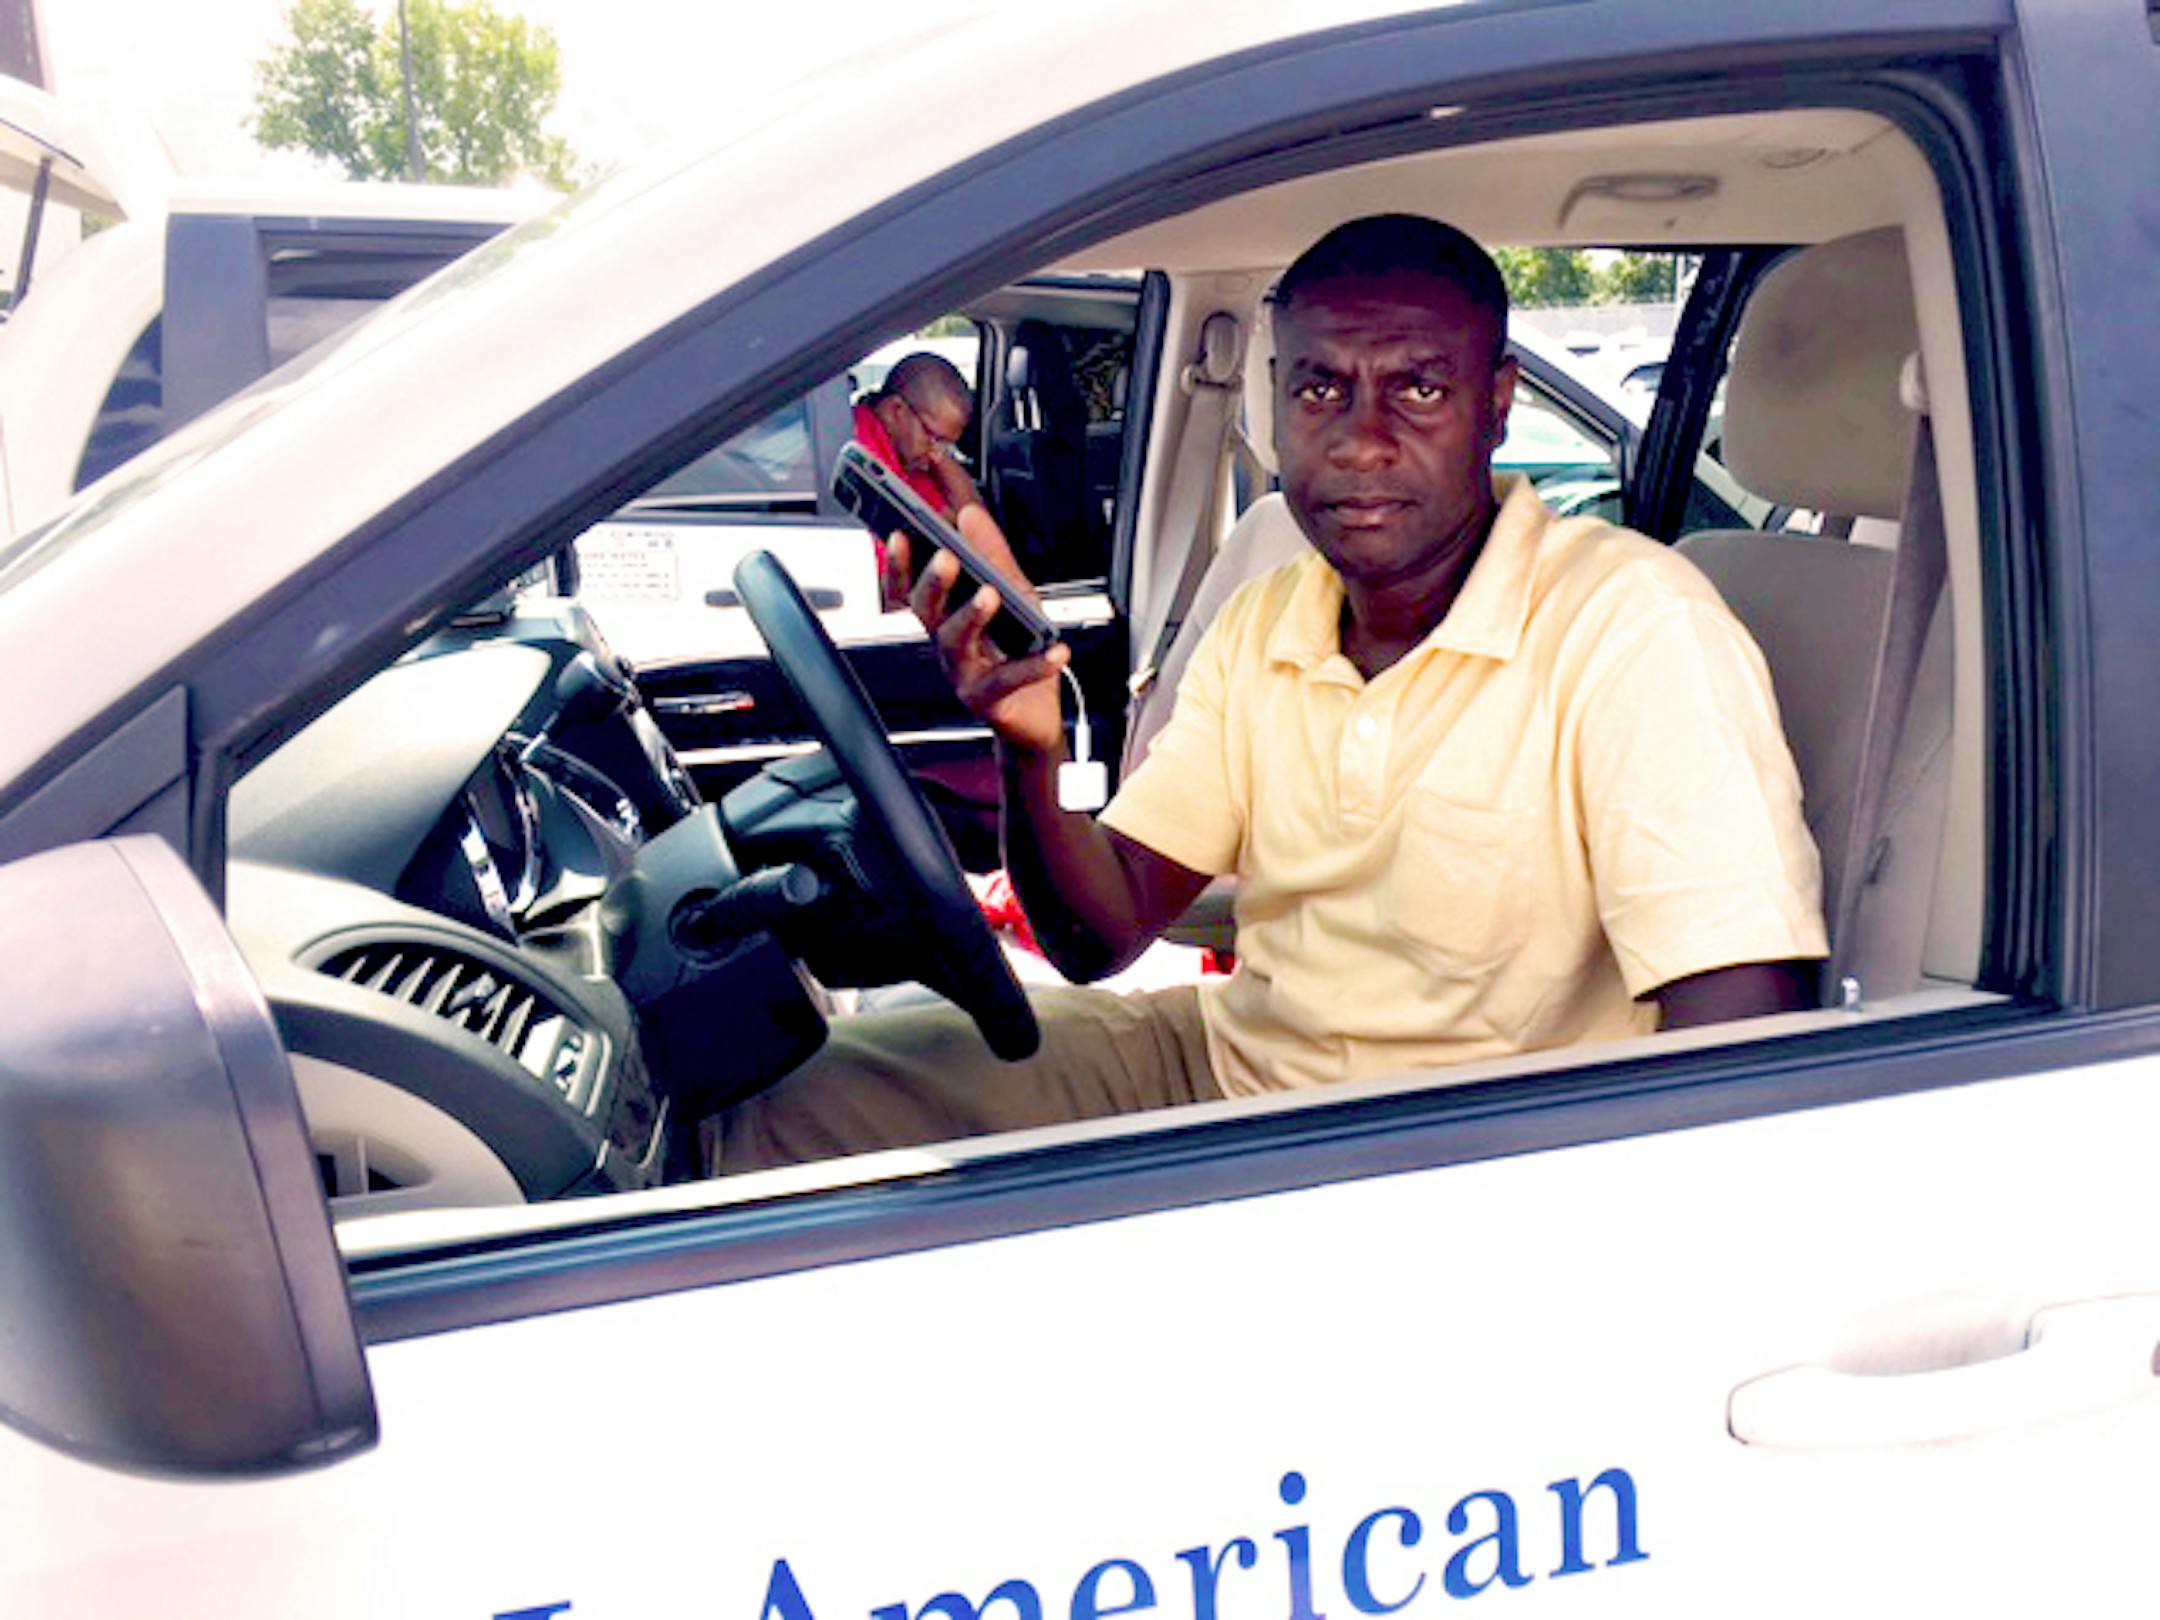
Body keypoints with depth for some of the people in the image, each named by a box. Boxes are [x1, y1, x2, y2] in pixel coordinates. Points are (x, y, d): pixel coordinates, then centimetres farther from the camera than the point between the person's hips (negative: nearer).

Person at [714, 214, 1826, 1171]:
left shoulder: (1631, 624, -19)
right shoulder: (1261, 627, 3)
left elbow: (1742, 1060, -26)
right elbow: (1101, 937, 2)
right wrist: (1029, 753, -17)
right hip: (1225, 1055, 6)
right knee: (794, 1097, -4)